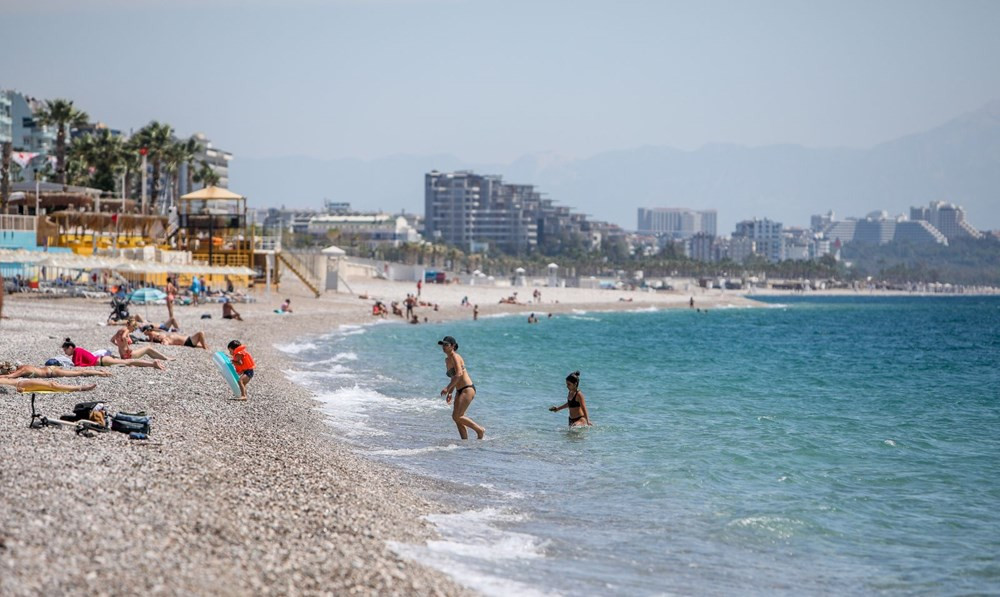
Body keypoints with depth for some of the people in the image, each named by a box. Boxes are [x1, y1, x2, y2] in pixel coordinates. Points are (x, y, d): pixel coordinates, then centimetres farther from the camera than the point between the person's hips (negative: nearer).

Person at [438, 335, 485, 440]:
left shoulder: (455, 357, -12)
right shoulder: (447, 359, 16)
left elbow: (459, 374, -26)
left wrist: (447, 388, -26)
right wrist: (450, 393, 21)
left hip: (468, 389, -10)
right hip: (459, 391, 10)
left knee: (456, 416, -15)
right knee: (458, 419, 5)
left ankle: (480, 430, -2)